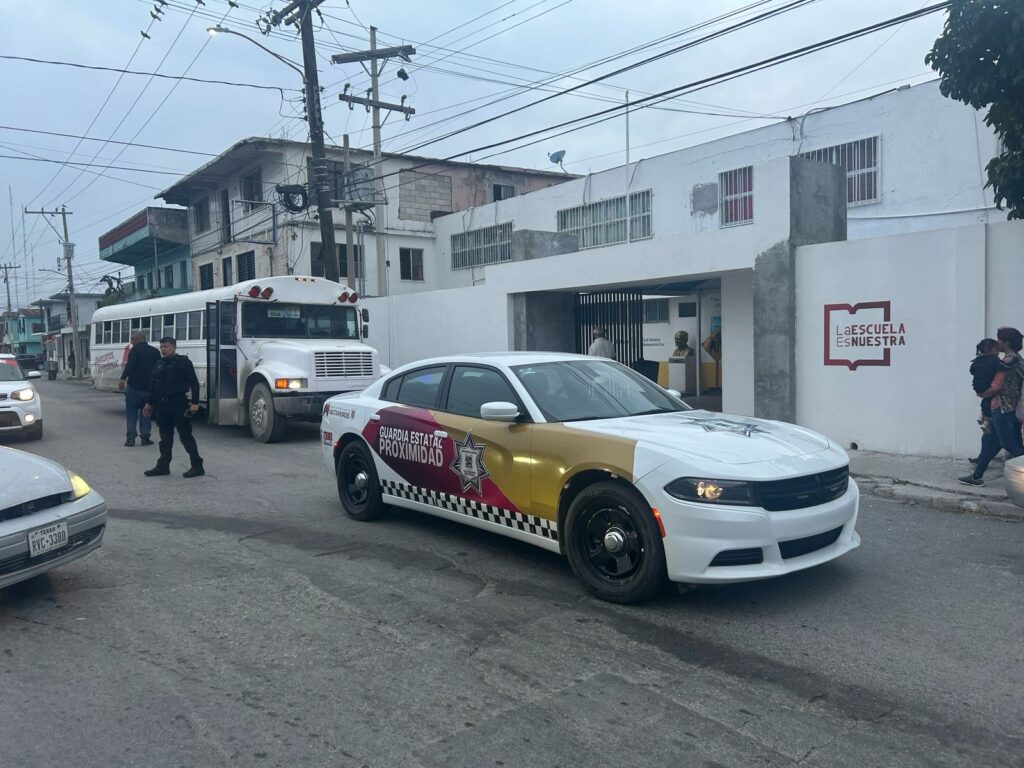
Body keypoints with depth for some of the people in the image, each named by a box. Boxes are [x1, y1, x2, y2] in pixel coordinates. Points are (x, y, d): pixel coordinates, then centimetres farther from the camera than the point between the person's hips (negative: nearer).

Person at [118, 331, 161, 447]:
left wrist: (123, 378, -26)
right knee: (145, 413, 11)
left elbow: (129, 365, -21)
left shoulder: (135, 350, -6)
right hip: (150, 388, 4)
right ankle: (145, 437, 9)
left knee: (131, 413, 4)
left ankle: (130, 438, 1)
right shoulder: (155, 351, 10)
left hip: (134, 386, -4)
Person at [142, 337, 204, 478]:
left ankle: (197, 466, 0)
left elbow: (194, 383, -11)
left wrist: (195, 402, -17)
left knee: (185, 436, -5)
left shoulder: (182, 362, -7)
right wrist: (149, 403, 24)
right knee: (165, 437, 12)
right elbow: (153, 385, 24)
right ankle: (163, 466, 19)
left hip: (179, 405, -7)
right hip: (162, 406, 7)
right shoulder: (159, 364, 16)